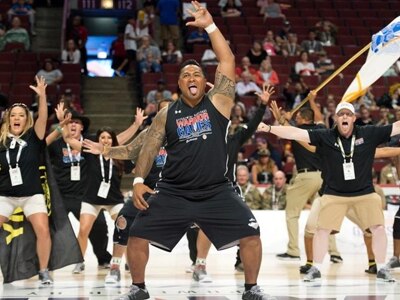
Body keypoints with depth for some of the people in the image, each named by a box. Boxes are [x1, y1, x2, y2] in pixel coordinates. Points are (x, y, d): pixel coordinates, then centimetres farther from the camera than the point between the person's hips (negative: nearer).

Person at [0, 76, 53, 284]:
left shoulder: (33, 136, -2)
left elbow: (43, 118, -19)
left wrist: (42, 96, -33)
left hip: (32, 194, -2)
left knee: (43, 230, -15)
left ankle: (43, 271, 1)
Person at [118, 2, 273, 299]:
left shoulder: (217, 102, 0)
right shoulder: (167, 114, 5)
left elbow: (228, 60, -7)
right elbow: (150, 147, 4)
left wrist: (210, 26, -11)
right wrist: (138, 180, -9)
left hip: (217, 192, -1)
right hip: (173, 193, 2)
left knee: (251, 235, -12)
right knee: (137, 236, -4)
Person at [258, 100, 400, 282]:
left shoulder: (369, 134, -6)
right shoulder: (325, 137, -8)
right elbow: (295, 133, -15)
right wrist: (269, 129, -24)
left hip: (365, 192, 1)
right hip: (334, 193, 0)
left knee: (378, 228, -2)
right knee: (322, 229, -1)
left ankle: (381, 269, 16)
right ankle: (316, 269, 16)